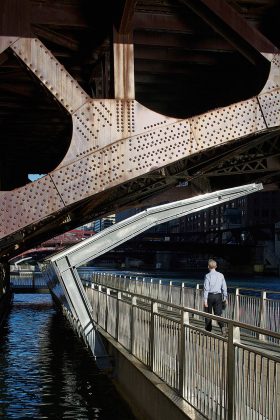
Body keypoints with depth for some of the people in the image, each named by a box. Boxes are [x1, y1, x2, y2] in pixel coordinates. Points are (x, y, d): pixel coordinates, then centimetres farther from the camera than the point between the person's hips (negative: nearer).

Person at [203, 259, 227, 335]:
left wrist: (205, 300, -11)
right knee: (218, 314, 6)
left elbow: (206, 288, -12)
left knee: (208, 314, 12)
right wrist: (225, 298, 14)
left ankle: (208, 330, 20)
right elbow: (224, 287, 5)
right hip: (218, 296, 3)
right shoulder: (221, 275, 2)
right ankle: (222, 327, -18)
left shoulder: (207, 276, -9)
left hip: (210, 295, -3)